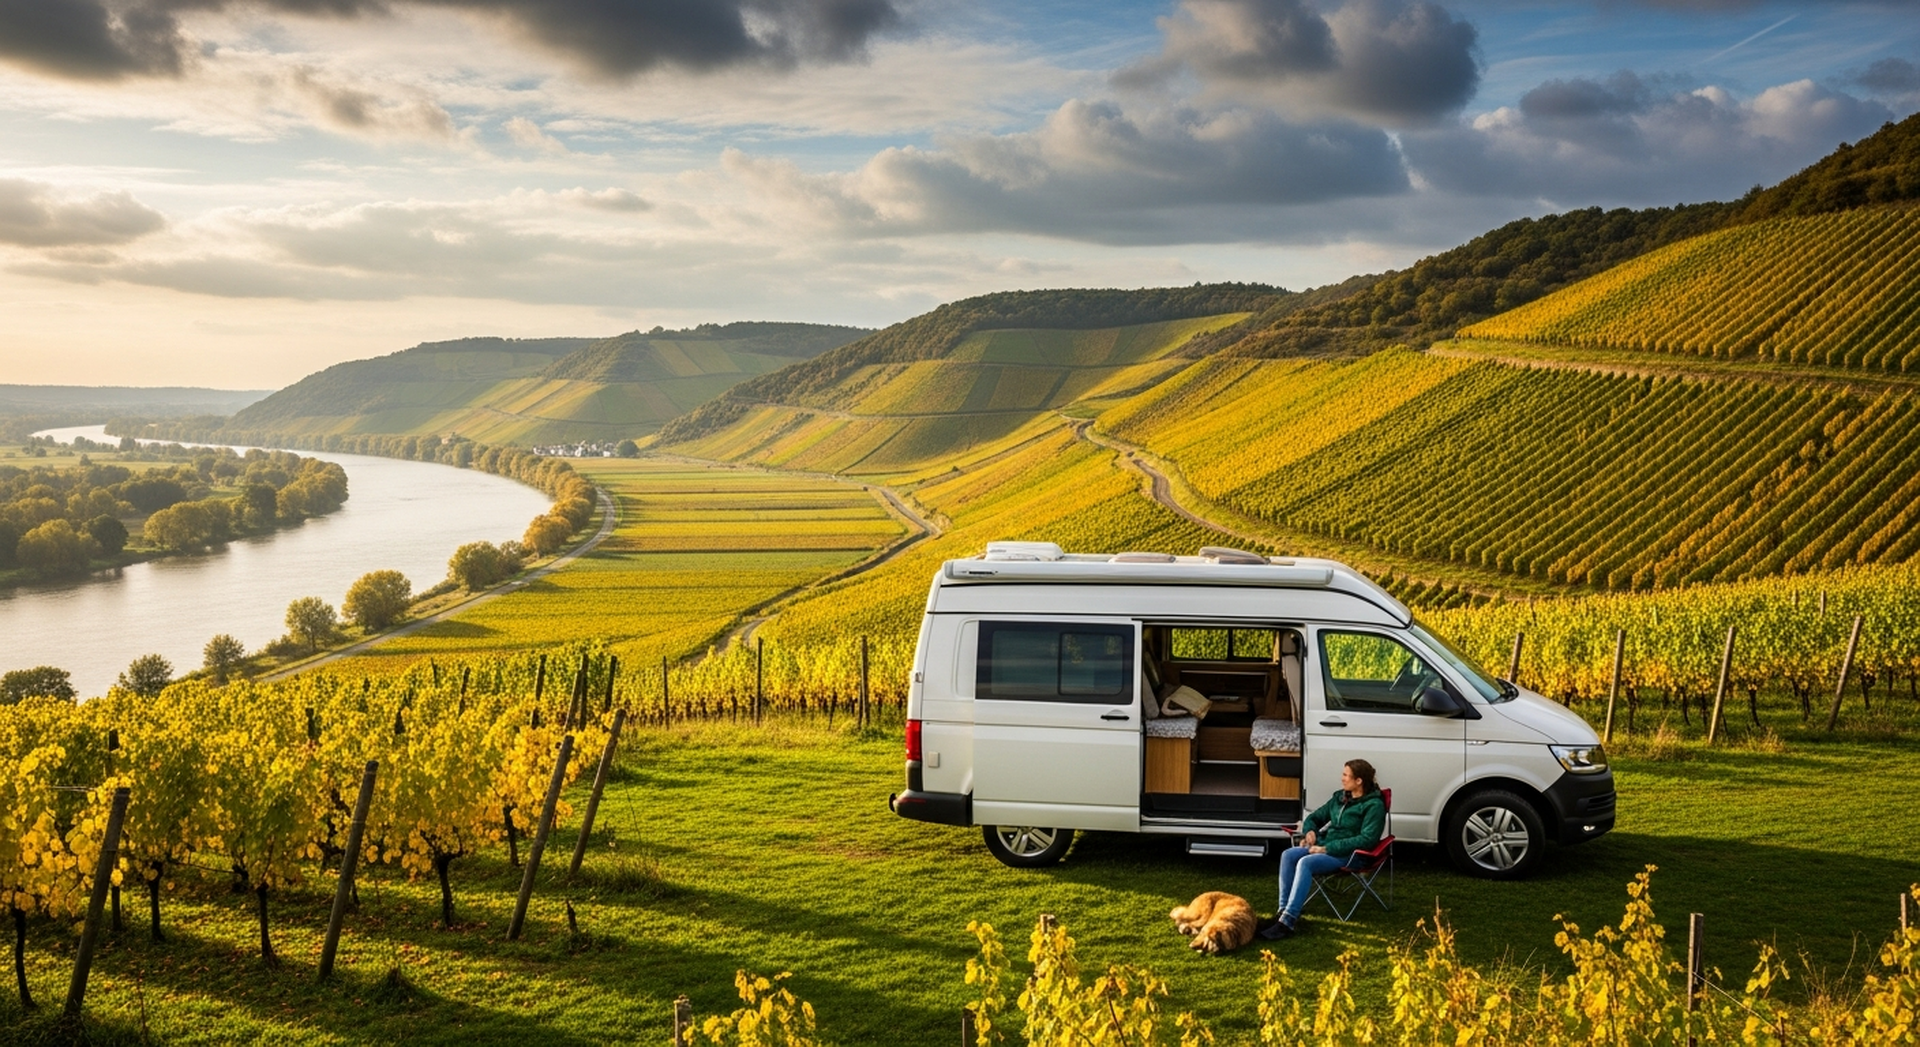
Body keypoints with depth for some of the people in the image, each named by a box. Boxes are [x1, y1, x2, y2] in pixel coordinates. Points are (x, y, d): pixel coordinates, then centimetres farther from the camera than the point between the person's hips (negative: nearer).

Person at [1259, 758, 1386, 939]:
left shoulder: (1374, 805, -8)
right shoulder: (1339, 798, 14)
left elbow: (1367, 839, -18)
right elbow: (1314, 818, 25)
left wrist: (1328, 848, -20)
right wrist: (1309, 831, -1)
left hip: (1348, 855, -8)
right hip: (1324, 846, 8)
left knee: (1306, 863, -32)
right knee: (1288, 855, -20)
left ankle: (1288, 922, -39)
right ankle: (1284, 910, -25)